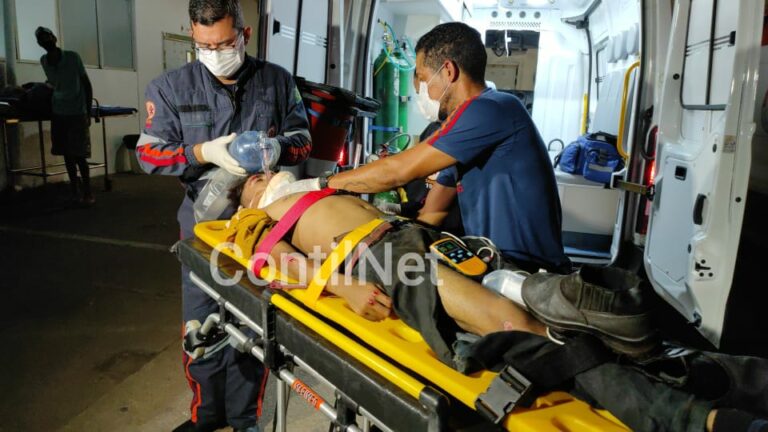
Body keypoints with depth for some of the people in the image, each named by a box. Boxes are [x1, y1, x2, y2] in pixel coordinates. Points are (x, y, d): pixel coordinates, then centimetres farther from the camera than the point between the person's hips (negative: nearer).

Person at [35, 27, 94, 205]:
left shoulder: (72, 57, -8)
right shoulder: (43, 61, 5)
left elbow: (87, 84, -6)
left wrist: (88, 113, -9)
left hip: (77, 113, -4)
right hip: (58, 113, 5)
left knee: (79, 155, -7)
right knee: (67, 154, 6)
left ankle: (88, 192, 3)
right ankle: (74, 190, 16)